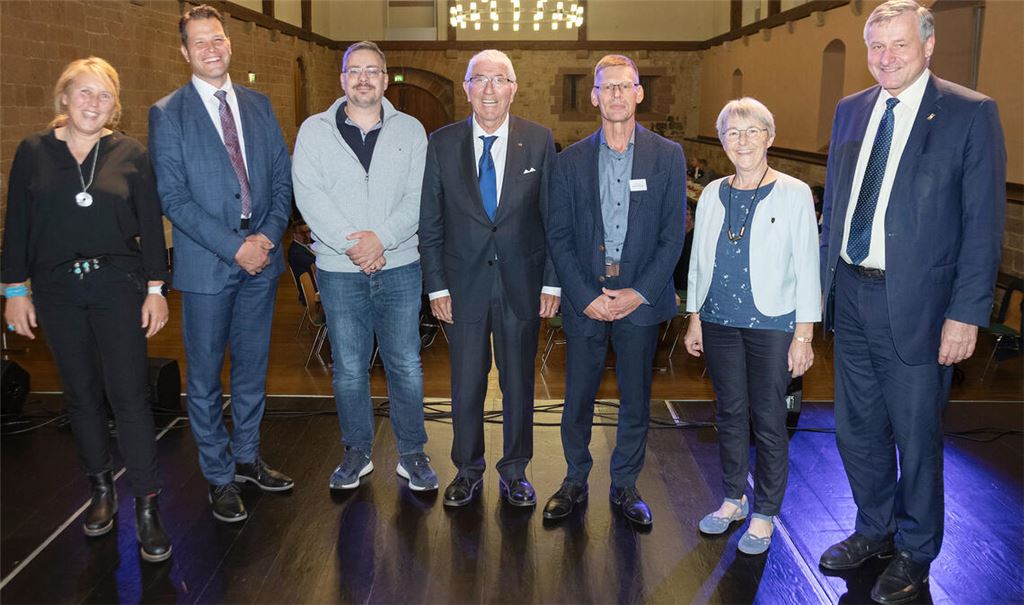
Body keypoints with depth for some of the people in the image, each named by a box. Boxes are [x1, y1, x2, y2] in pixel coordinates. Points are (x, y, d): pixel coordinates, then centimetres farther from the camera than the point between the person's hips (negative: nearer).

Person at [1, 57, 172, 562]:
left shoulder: (130, 153, 0)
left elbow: (150, 224, 1)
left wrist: (155, 288, -3)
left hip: (118, 285, -2)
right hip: (57, 292, 2)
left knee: (128, 395, -4)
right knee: (82, 395, 11)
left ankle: (146, 505, 3)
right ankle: (101, 489, 28)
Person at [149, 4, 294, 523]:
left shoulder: (258, 105, 10)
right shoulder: (167, 114, -3)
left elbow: (282, 177, 8)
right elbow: (173, 197, -10)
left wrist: (269, 234, -9)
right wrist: (233, 247, -16)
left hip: (261, 258, 4)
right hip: (206, 264, -4)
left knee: (252, 367, 15)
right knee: (205, 376, 6)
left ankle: (246, 457, 32)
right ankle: (219, 477, 21)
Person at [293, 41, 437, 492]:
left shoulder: (410, 130, 6)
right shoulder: (314, 130, 5)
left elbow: (419, 196, -3)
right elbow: (308, 194, -6)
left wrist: (381, 237, -17)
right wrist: (350, 243, -16)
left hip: (399, 267, 0)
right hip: (338, 270, 0)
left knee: (406, 366, 5)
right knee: (349, 369, 8)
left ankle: (412, 453, 21)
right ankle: (357, 452, 25)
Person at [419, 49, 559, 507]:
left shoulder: (539, 142, 0)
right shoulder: (442, 144, 1)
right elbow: (430, 223, 3)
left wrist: (552, 281, -3)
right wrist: (437, 285, -1)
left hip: (522, 283, 0)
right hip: (464, 284, 0)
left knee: (519, 382, 11)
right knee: (466, 384, 9)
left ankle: (514, 473, 28)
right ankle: (468, 471, 28)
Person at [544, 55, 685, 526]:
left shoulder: (667, 156, 2)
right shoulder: (571, 161, 4)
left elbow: (673, 234, -1)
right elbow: (558, 236, 1)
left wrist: (639, 293, -10)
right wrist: (586, 297, -9)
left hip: (641, 298, 0)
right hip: (584, 298, 0)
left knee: (636, 400, 9)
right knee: (577, 399, 7)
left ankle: (625, 486, 26)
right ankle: (575, 482, 26)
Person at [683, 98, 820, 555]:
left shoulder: (793, 194, -5)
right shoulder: (712, 194, 7)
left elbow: (807, 267, -5)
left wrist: (804, 334, -9)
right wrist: (694, 319, 11)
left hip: (772, 324, -4)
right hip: (720, 321, 4)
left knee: (768, 421, 3)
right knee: (730, 414, 13)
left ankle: (764, 514, 18)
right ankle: (733, 499, 29)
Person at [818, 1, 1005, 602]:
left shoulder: (971, 114, -8)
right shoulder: (851, 110, 9)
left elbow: (984, 224, -10)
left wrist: (966, 314, -14)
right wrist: (824, 277, 10)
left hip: (914, 303, -5)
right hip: (851, 294, 5)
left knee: (916, 438, 9)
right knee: (858, 429, 18)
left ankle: (915, 554, 30)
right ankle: (874, 530, 40)